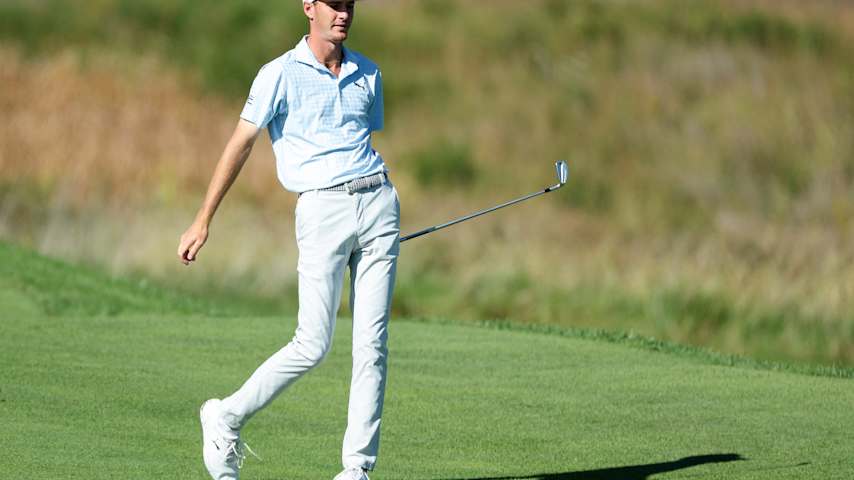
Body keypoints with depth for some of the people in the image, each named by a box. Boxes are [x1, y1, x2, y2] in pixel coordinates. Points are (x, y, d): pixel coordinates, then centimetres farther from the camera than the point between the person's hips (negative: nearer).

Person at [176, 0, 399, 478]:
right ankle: (226, 418, 10)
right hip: (322, 208, -5)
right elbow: (241, 144, -4)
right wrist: (203, 221, -7)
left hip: (378, 201, 5)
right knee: (313, 344, -10)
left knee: (372, 344, -1)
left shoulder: (368, 74, 14)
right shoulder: (281, 75, -2)